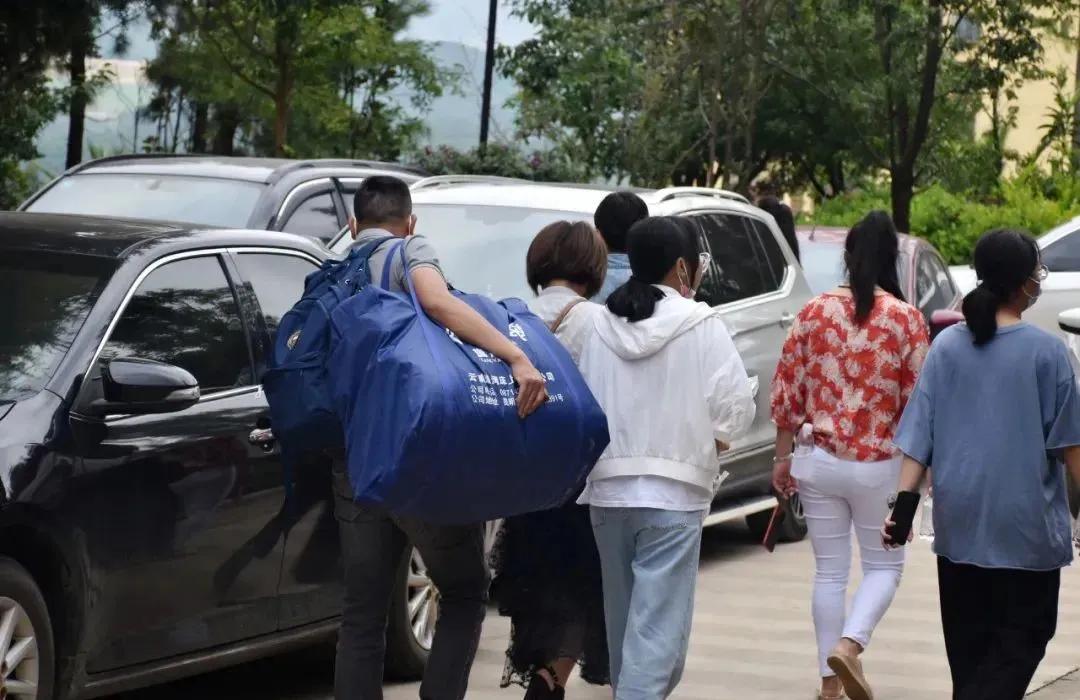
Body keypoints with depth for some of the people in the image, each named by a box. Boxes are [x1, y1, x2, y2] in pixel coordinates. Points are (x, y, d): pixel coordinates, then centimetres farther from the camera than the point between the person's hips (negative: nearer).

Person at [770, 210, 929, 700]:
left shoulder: (814, 313, -1)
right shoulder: (906, 319, -8)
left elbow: (786, 392, 2)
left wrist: (783, 457, 12)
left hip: (820, 462, 2)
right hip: (879, 464, -2)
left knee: (829, 570, 12)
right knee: (884, 565, 13)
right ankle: (849, 644, -10)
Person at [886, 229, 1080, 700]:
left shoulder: (947, 346, 1)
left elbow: (920, 436, 0)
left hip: (958, 520, 4)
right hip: (1024, 520, -4)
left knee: (968, 642, 15)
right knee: (1021, 636, 3)